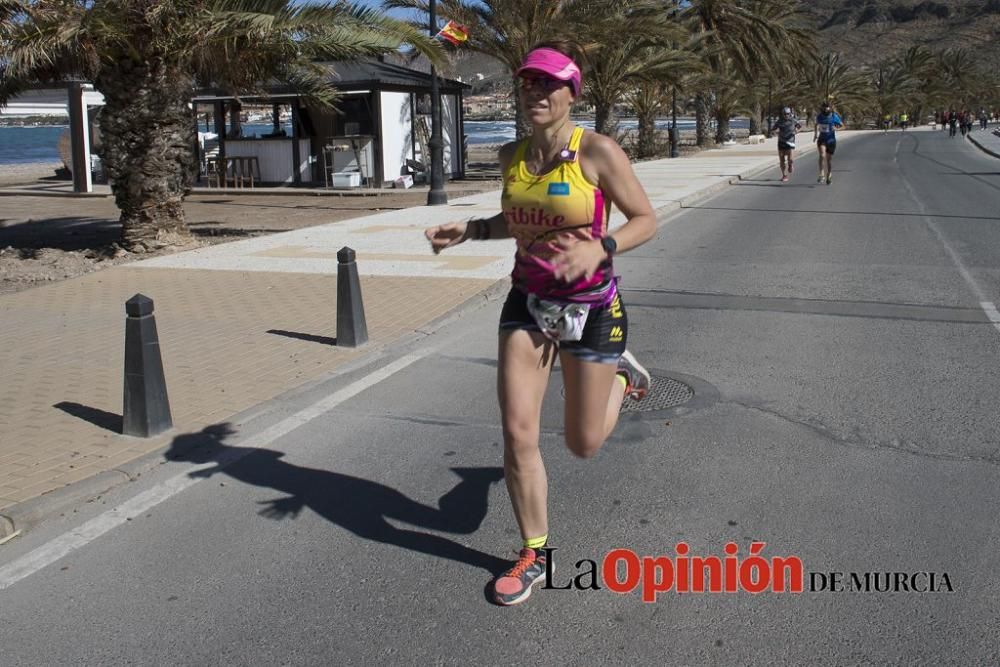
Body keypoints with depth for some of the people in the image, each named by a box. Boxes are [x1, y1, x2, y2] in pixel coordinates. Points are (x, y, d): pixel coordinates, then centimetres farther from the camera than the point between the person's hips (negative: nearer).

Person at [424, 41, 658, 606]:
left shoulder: (597, 151, -15)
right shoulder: (513, 156, 2)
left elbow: (646, 220, -10)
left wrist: (599, 248, -28)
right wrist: (469, 230, 2)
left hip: (590, 306, -4)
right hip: (528, 303, 4)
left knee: (583, 444, 10)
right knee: (518, 436, -3)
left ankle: (621, 373, 42)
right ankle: (535, 554, 19)